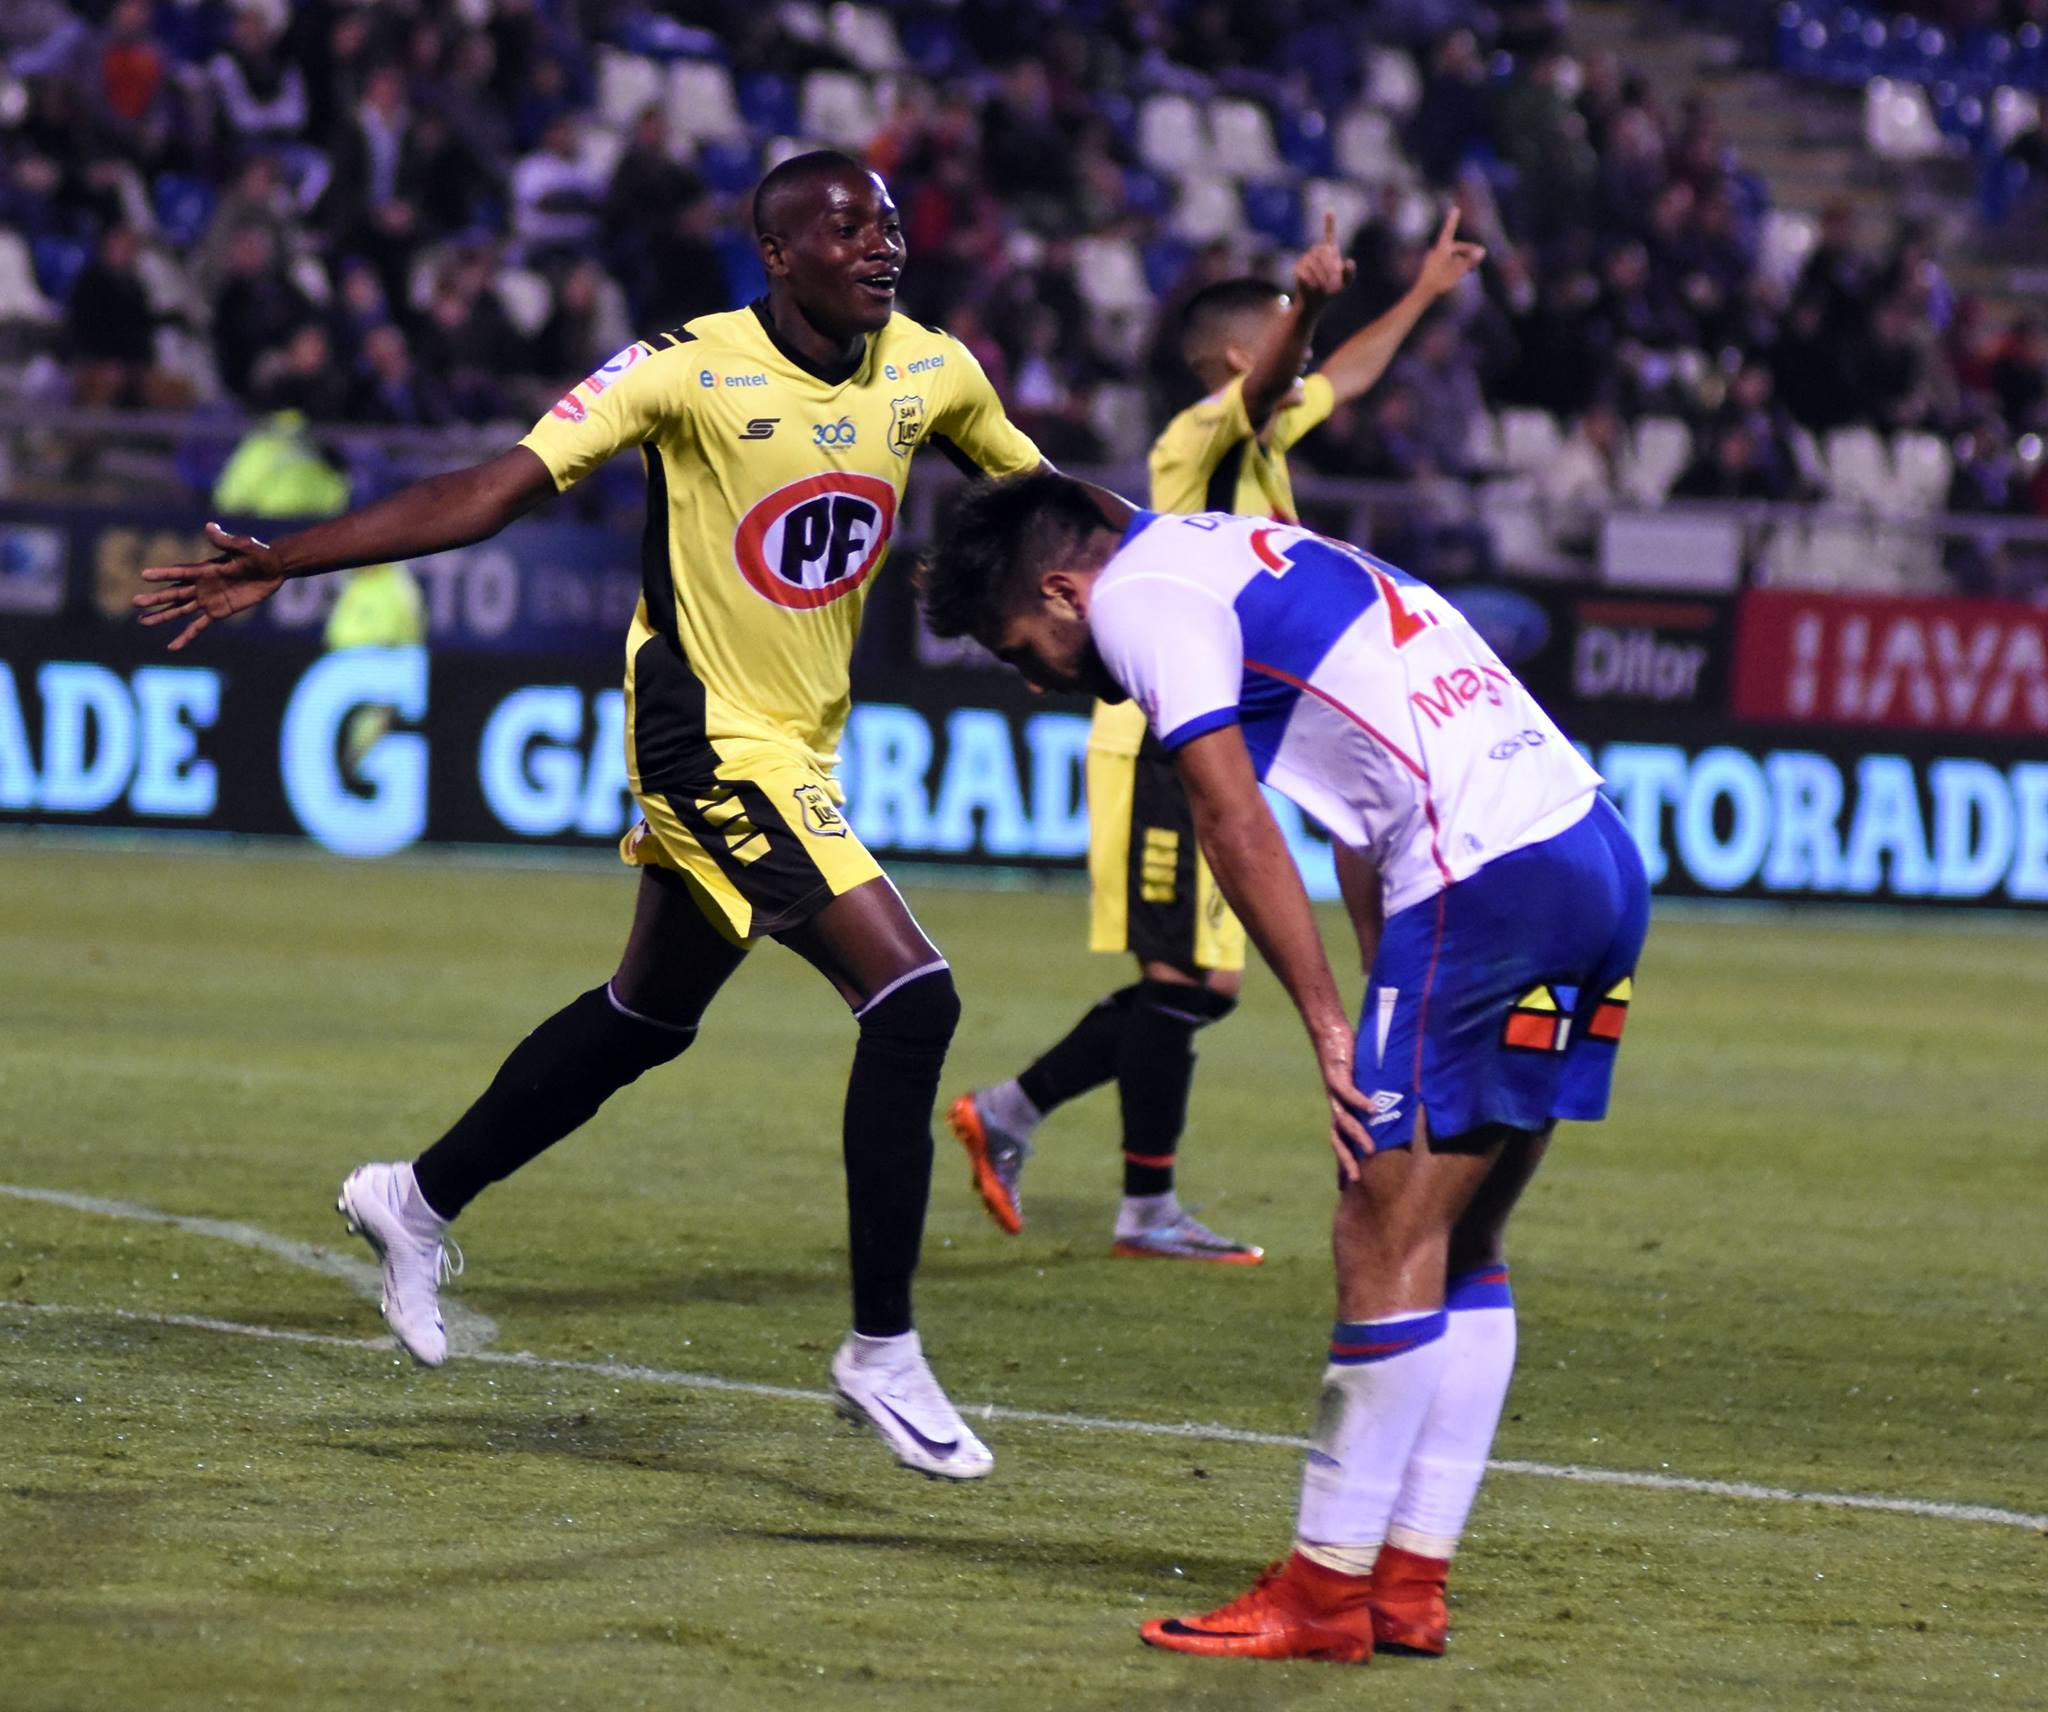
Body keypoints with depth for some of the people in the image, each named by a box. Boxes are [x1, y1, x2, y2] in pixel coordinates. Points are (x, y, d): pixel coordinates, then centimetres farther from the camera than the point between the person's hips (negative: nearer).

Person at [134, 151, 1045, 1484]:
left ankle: (419, 1200, 44)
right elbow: (489, 494, -19)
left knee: (643, 1021, 22)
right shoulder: (689, 371, -19)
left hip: (799, 757, 8)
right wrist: (280, 565, -24)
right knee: (912, 999, -18)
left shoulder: (933, 370, -2)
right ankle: (883, 1355, -9)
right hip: (711, 742, -8)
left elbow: (1037, 488, 17)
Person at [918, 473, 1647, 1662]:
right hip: (1595, 853, 10)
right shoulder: (1239, 555, 27)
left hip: (1488, 881, -10)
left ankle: (1328, 1593, -1)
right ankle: (1411, 1583, 15)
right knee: (1457, 1255, 13)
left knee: (1387, 1246, -5)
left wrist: (1330, 1025, -6)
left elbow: (1235, 825, -9)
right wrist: (1385, 1019, 19)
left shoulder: (1138, 596, -1)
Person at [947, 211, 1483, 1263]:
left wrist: (1424, 293, 42)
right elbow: (1264, 386, -33)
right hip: (1165, 745, -10)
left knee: (1200, 984, 10)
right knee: (1183, 979, -8)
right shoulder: (1199, 439, -11)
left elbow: (1342, 380, 35)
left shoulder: (1263, 439, 16)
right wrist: (1307, 306, -52)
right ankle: (1148, 1212, -4)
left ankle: (1007, 1112, 16)